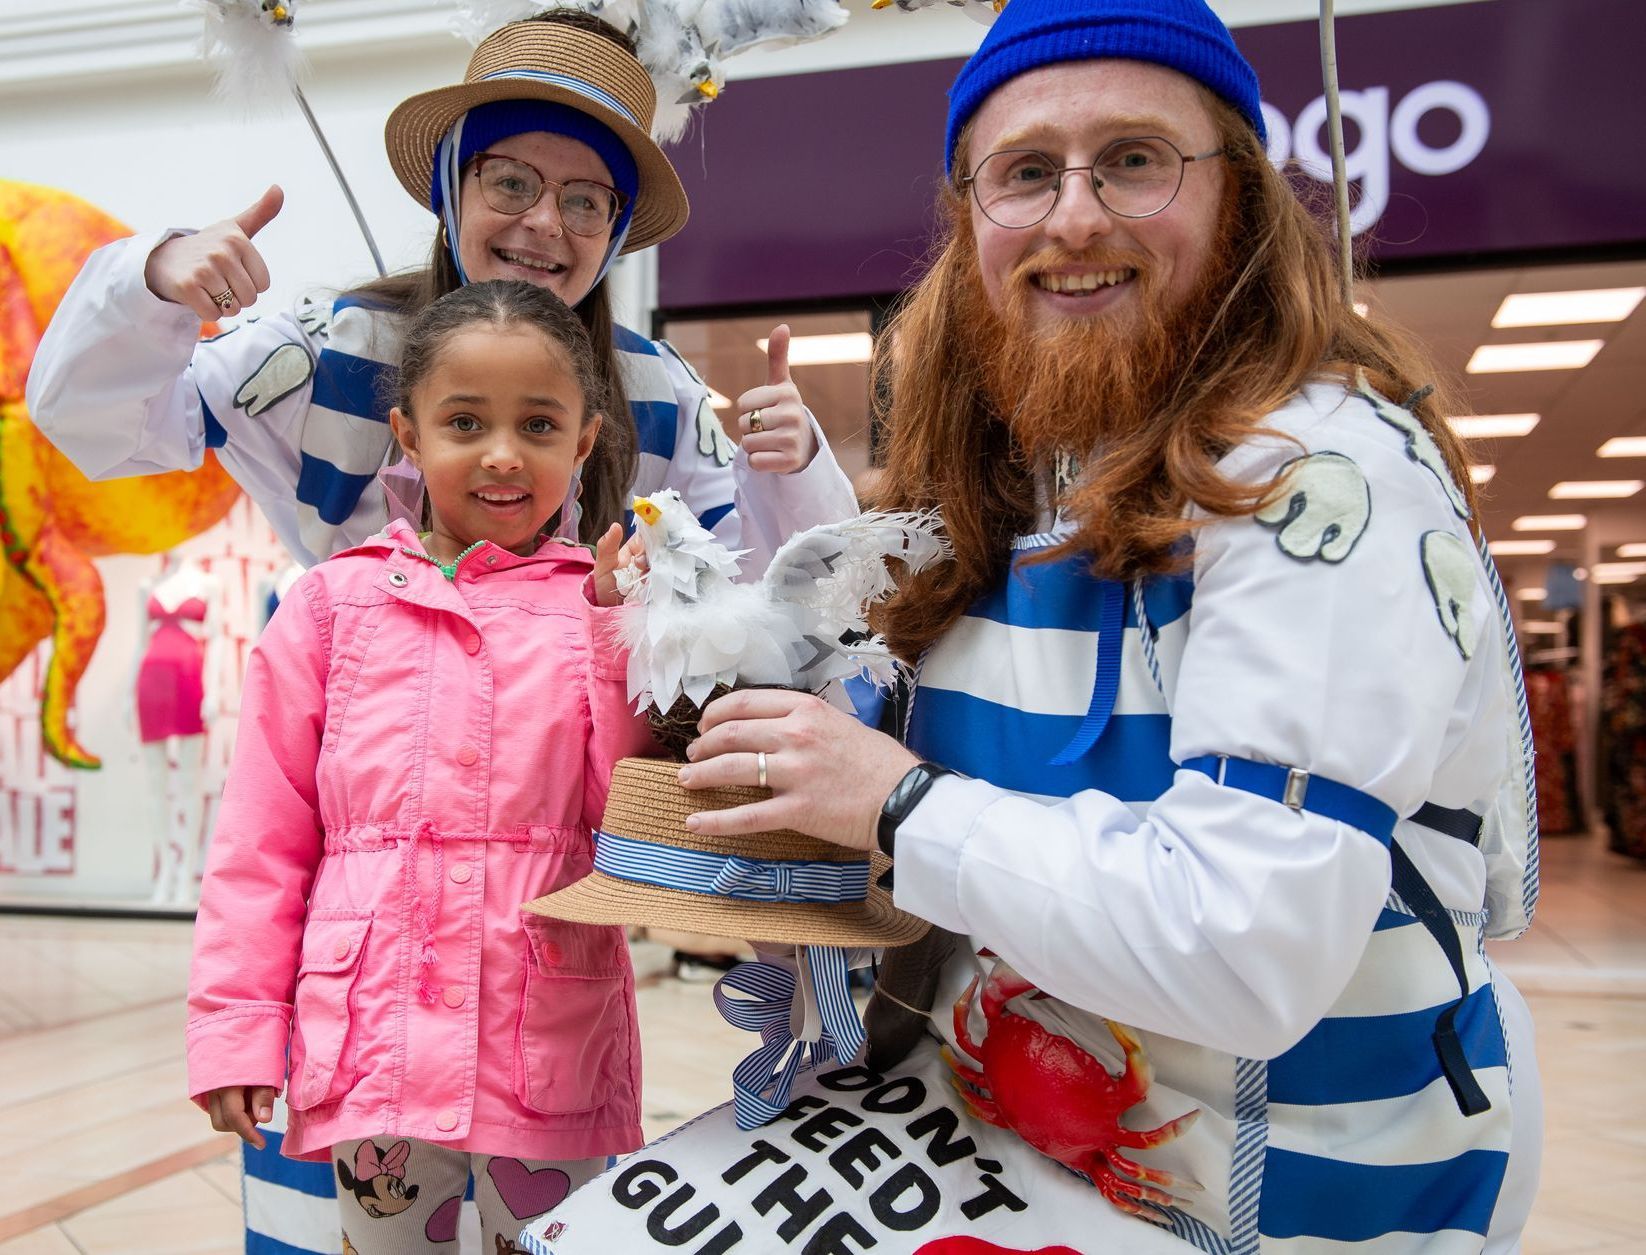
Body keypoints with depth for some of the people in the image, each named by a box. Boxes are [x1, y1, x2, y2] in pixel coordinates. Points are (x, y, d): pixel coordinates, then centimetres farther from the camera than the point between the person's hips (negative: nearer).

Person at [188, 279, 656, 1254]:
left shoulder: (606, 606, 1)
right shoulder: (336, 605, 2)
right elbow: (263, 836, 4)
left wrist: (622, 636, -13)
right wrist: (237, 1024, 2)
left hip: (554, 1053, 0)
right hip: (372, 1039, 1)